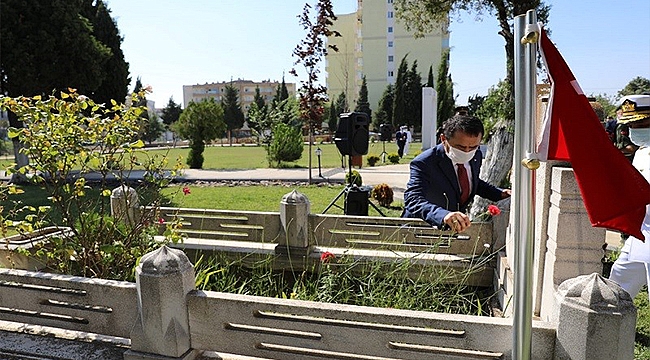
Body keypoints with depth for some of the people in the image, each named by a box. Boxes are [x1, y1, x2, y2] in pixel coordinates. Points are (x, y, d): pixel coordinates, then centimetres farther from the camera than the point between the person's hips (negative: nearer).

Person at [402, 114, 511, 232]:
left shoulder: (476, 156, -1)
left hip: (457, 226, 4)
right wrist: (444, 215, -51)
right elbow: (412, 199, -35)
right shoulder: (423, 163, -22)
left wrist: (500, 194, 4)